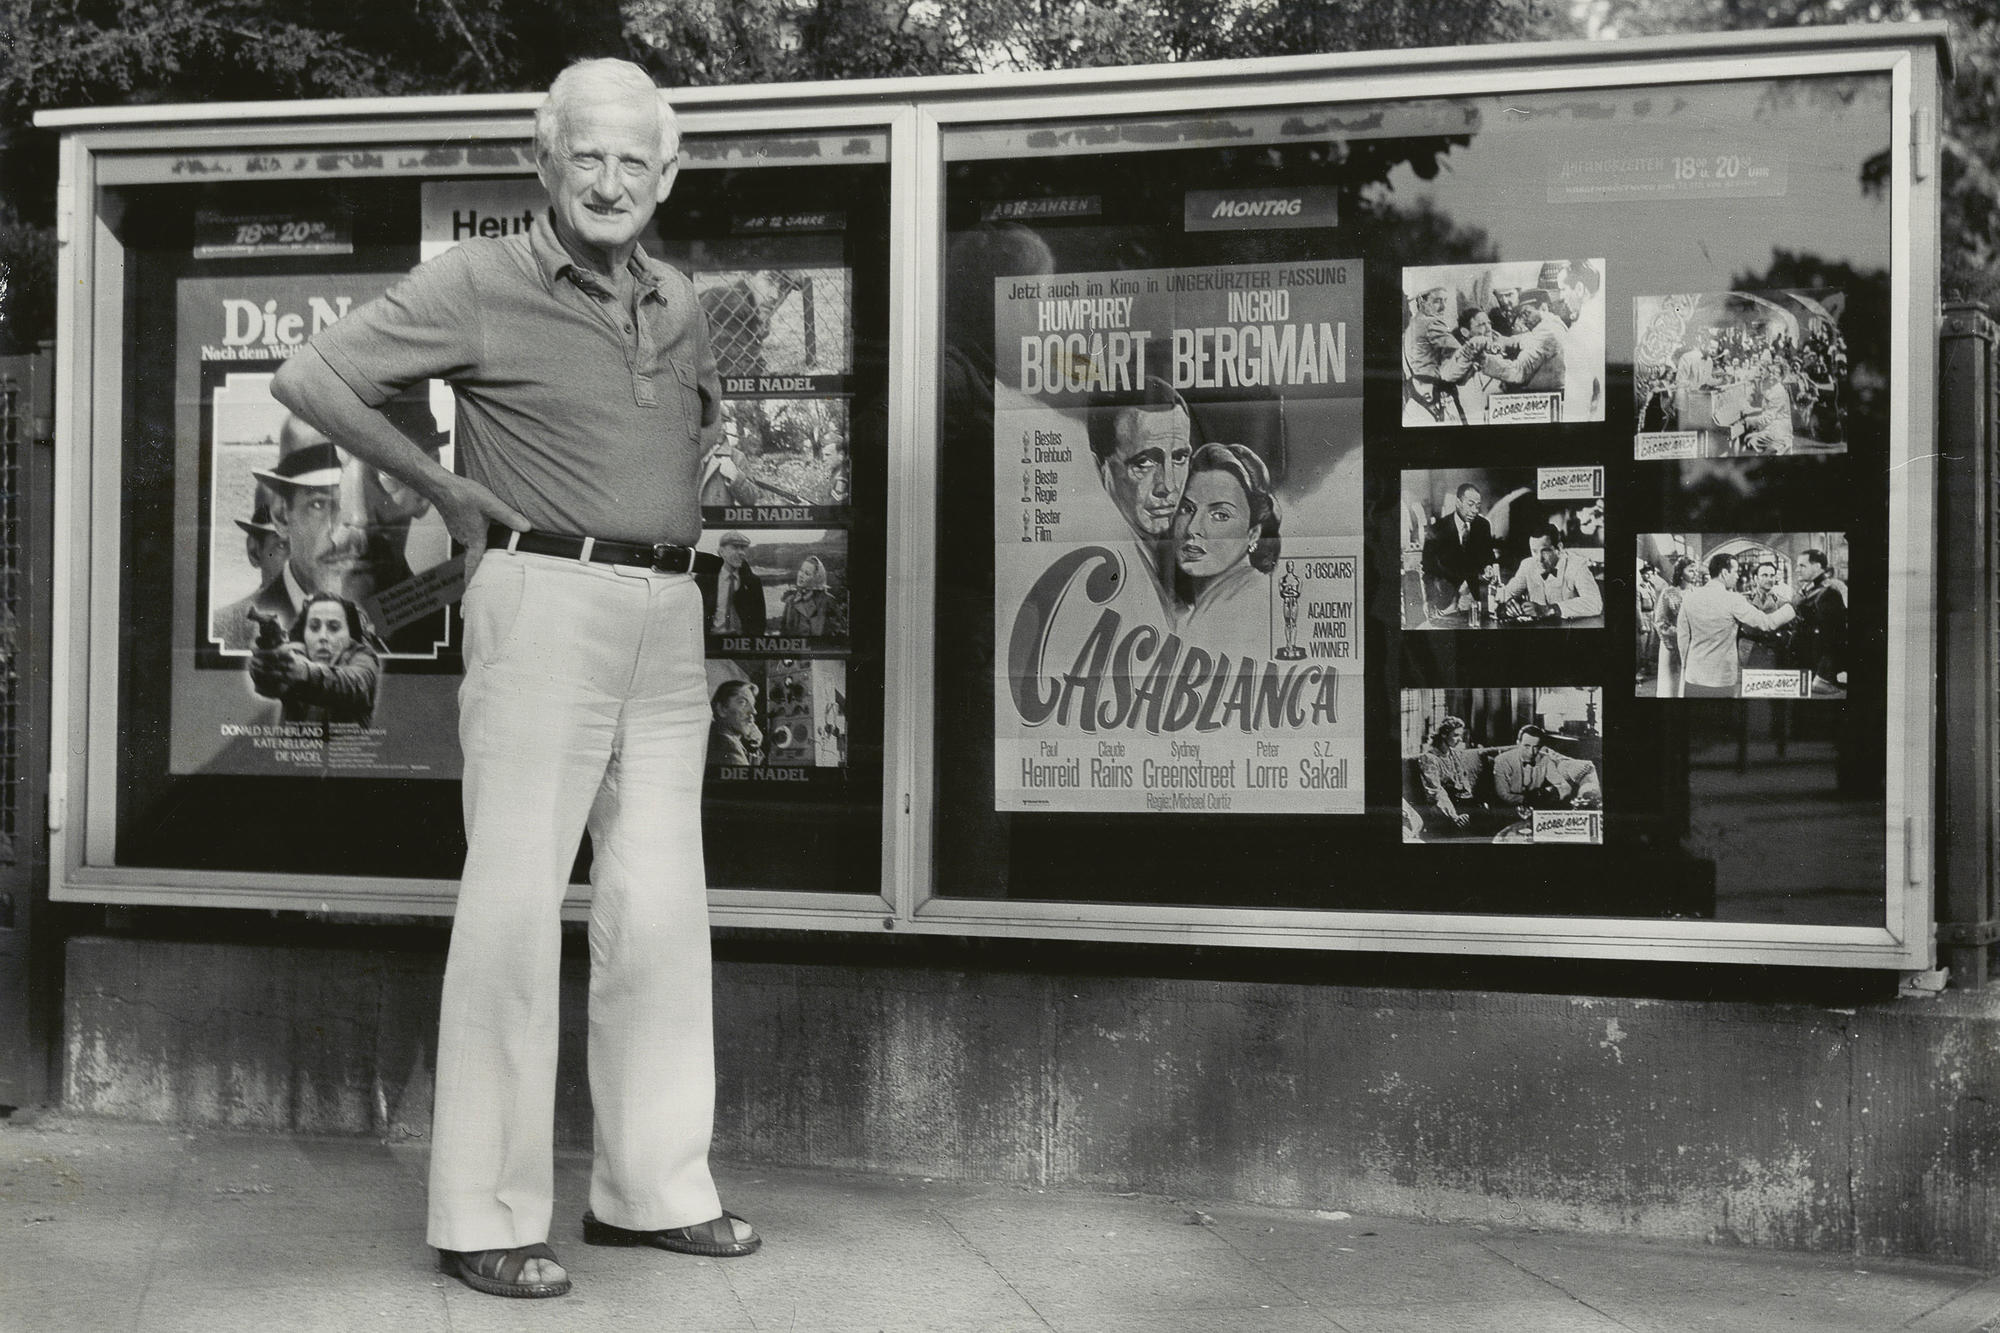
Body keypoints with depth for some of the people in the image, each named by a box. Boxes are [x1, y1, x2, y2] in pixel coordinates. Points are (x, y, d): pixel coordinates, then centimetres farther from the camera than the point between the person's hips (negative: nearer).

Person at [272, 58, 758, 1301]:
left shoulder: (677, 301, 14)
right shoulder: (481, 282, -4)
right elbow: (311, 376, -7)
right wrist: (446, 487, -3)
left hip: (671, 614, 7)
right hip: (548, 599, -6)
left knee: (662, 904, 8)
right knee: (516, 897, -6)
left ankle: (653, 1187, 19)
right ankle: (486, 1216, 1)